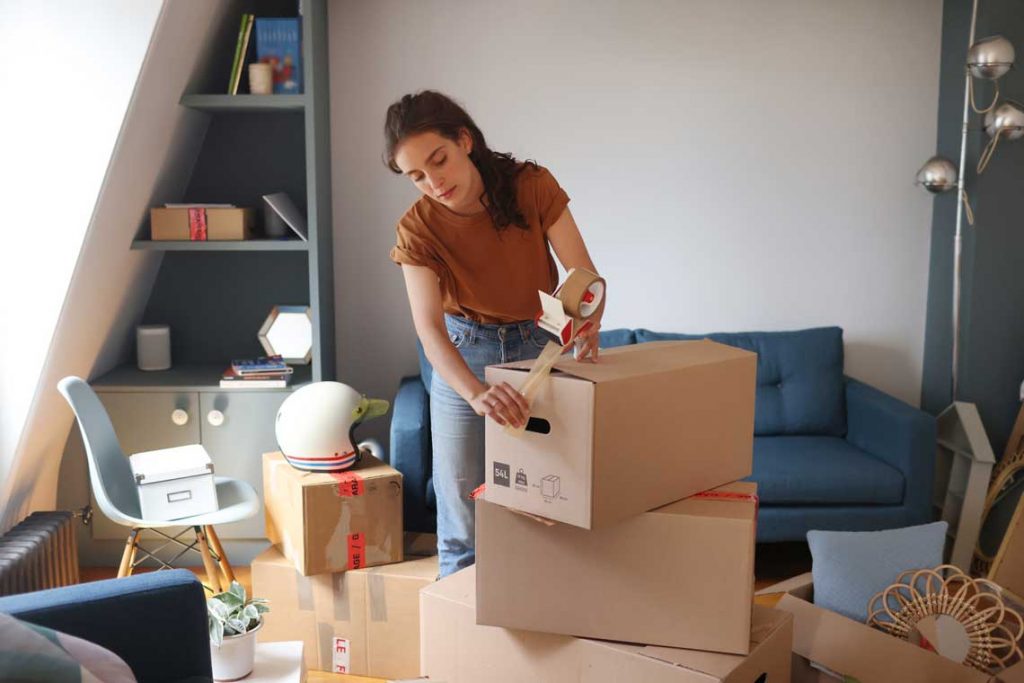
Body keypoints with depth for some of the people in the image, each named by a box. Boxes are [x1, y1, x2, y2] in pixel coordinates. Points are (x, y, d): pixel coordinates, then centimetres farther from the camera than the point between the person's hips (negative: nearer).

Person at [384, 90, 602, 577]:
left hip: (542, 350, 0)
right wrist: (477, 393, -48)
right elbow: (430, 329, -29)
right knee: (463, 526, 4)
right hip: (462, 359, 0)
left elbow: (585, 275, -17)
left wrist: (587, 329, -39)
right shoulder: (418, 229, -17)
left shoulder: (533, 186, -16)